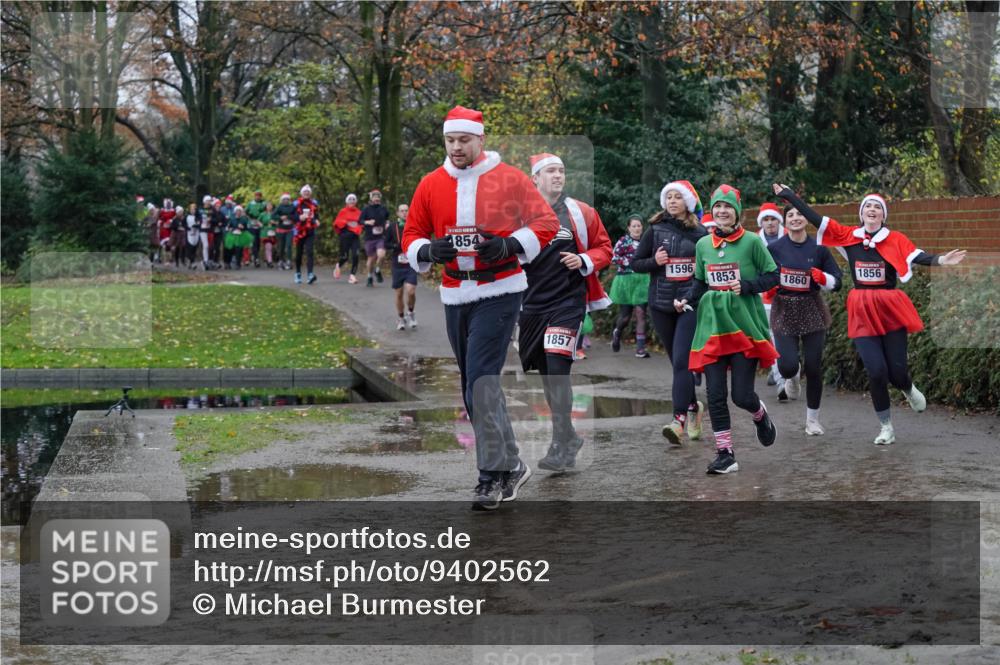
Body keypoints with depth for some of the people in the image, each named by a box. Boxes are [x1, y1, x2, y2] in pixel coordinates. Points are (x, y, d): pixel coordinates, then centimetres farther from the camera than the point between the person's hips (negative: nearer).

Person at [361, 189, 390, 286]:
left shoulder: (383, 208, 6)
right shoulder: (367, 209, -1)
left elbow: (387, 219, 26)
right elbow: (360, 221, -2)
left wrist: (387, 224, 9)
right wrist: (367, 222, -20)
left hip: (381, 237, 1)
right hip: (369, 237, -1)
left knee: (381, 254, -22)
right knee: (371, 258, 7)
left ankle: (378, 271, 6)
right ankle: (370, 278, 27)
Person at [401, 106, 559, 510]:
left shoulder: (510, 179, -4)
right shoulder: (431, 185, 7)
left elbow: (547, 223, -1)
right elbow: (411, 237, 12)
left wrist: (510, 245, -17)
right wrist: (428, 251, -10)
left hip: (499, 291, -5)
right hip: (455, 295, 5)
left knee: (481, 379, -15)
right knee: (475, 387, 10)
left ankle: (493, 476, -10)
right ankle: (511, 466, 24)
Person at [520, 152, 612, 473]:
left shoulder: (581, 213, 0)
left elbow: (604, 248, 6)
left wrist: (584, 261, -12)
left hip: (568, 302, -4)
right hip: (531, 304, 4)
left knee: (557, 368, -17)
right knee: (545, 372, 12)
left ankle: (562, 447, -14)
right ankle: (568, 435, 30)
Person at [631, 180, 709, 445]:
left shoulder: (699, 233, 0)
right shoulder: (655, 231, 5)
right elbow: (636, 264, 9)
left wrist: (691, 296, -8)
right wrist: (654, 261, -12)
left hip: (690, 304, -3)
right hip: (661, 304, 3)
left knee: (681, 361, -14)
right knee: (677, 361, 12)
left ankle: (679, 420, -18)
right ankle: (693, 406, 32)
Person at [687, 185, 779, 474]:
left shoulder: (751, 241, -3)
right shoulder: (703, 245, 8)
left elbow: (773, 276, 1)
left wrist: (746, 286, -14)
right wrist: (686, 303, 3)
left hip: (745, 326, -3)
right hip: (712, 327, 4)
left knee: (742, 395, -4)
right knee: (715, 395, -2)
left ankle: (760, 415, 32)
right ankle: (725, 454, 6)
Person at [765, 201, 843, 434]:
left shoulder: (818, 248, -2)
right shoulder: (774, 248, -2)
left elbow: (836, 281, 4)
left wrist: (823, 278, -16)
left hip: (812, 310, 1)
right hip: (783, 311, 0)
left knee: (814, 367, 1)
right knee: (787, 365, -13)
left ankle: (813, 419, 18)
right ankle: (792, 379, 28)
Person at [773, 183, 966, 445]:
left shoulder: (895, 239, -2)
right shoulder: (848, 236, 2)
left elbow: (918, 256, -17)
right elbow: (815, 218, 5)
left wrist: (940, 260, -36)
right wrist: (790, 196, 7)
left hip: (890, 310, -1)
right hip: (862, 313, 1)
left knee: (896, 370, 1)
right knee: (876, 371, -6)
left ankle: (909, 390, 40)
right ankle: (886, 428, 12)